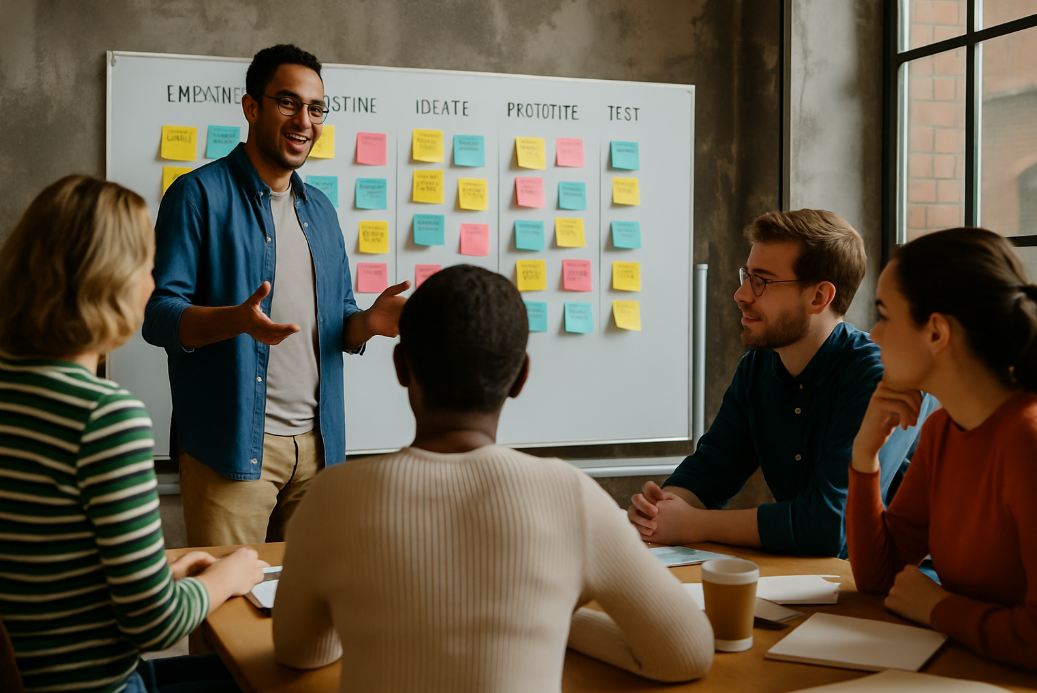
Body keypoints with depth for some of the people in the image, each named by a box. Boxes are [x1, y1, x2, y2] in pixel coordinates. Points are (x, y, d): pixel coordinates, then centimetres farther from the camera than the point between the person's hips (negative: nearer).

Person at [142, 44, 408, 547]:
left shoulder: (320, 209, 16)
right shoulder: (200, 194, -4)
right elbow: (158, 314, -10)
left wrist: (369, 322, -4)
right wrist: (238, 319, -29)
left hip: (317, 446, 6)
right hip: (231, 447, -6)